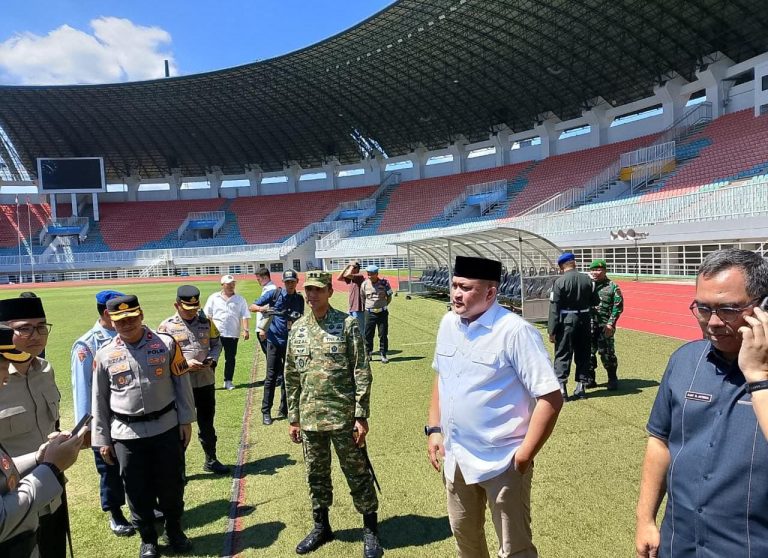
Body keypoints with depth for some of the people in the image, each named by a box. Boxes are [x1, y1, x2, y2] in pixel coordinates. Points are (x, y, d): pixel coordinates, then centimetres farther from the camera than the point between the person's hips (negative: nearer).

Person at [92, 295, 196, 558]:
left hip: (166, 428, 0)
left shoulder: (166, 344, -5)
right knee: (137, 490, 12)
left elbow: (182, 383, 1)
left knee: (172, 484, 11)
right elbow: (99, 400, 4)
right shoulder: (104, 355, -3)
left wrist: (186, 420, 0)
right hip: (126, 434, 1)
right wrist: (102, 439, 6)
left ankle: (174, 531, 36)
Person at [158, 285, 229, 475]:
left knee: (207, 423, 17)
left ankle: (211, 460, 34)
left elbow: (217, 344, 10)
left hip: (206, 381, 4)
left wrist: (212, 360, -9)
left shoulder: (206, 322, 3)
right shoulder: (166, 326, -8)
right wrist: (185, 363, -20)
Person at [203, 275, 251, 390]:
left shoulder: (240, 299, 6)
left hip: (232, 334, 1)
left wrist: (246, 330, -12)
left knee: (230, 358, 7)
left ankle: (228, 381, 17)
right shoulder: (214, 298, 5)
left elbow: (245, 316, 0)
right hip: (215, 333, -1)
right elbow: (207, 315, 5)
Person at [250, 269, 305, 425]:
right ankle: (266, 412, 7)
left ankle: (284, 410, 20)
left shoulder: (299, 299, 5)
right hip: (275, 341, -3)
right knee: (271, 376, -2)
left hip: (291, 342, 3)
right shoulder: (274, 295, -4)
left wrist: (297, 319, -11)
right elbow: (252, 307, -3)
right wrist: (263, 308, -23)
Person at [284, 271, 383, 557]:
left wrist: (361, 416, -12)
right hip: (310, 418, 4)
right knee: (316, 475, 18)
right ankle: (321, 526, 38)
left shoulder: (347, 324, -8)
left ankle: (370, 530, 26)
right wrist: (293, 418, 10)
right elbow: (292, 377, 10)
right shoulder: (297, 329, 5)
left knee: (357, 474, 8)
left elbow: (362, 373, -9)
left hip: (343, 416, -4)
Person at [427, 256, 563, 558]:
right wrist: (433, 429, 8)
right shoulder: (448, 323, 0)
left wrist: (524, 455, -18)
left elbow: (551, 397, -21)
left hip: (502, 462, -6)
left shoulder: (514, 331, -21)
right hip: (455, 458, 6)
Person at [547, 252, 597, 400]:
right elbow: (595, 302, 6)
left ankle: (561, 387, 0)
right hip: (584, 321, 4)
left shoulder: (560, 282, -12)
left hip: (566, 322, -4)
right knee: (583, 354, 14)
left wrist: (551, 330, -10)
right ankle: (581, 387, 19)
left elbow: (554, 308, -13)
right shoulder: (587, 279, 0)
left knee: (562, 355, 3)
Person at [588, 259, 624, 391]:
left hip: (605, 326, -4)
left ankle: (612, 379, 16)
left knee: (607, 353, -1)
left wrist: (610, 323, -13)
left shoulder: (612, 287, 0)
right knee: (589, 352, 7)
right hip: (589, 325, 4)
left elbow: (618, 307, -4)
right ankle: (590, 379, 19)